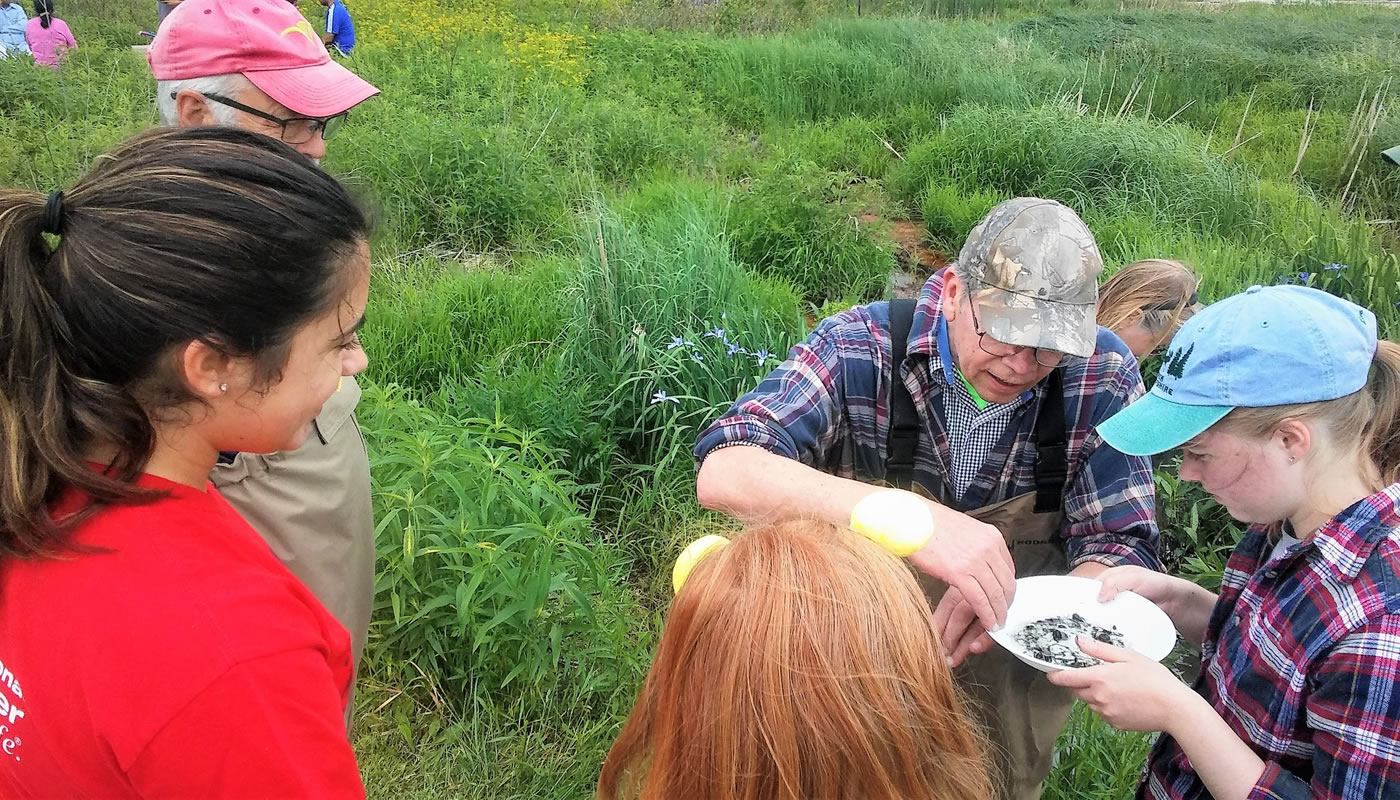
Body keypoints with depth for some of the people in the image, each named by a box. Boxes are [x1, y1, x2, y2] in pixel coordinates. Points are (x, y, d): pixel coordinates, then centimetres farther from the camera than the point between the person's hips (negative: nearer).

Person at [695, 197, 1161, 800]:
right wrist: (908, 518, -43)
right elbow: (723, 473, -29)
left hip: (1015, 663, 2)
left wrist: (1006, 604, -30)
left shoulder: (1103, 377, -10)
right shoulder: (863, 349, -18)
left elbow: (1125, 550, -9)